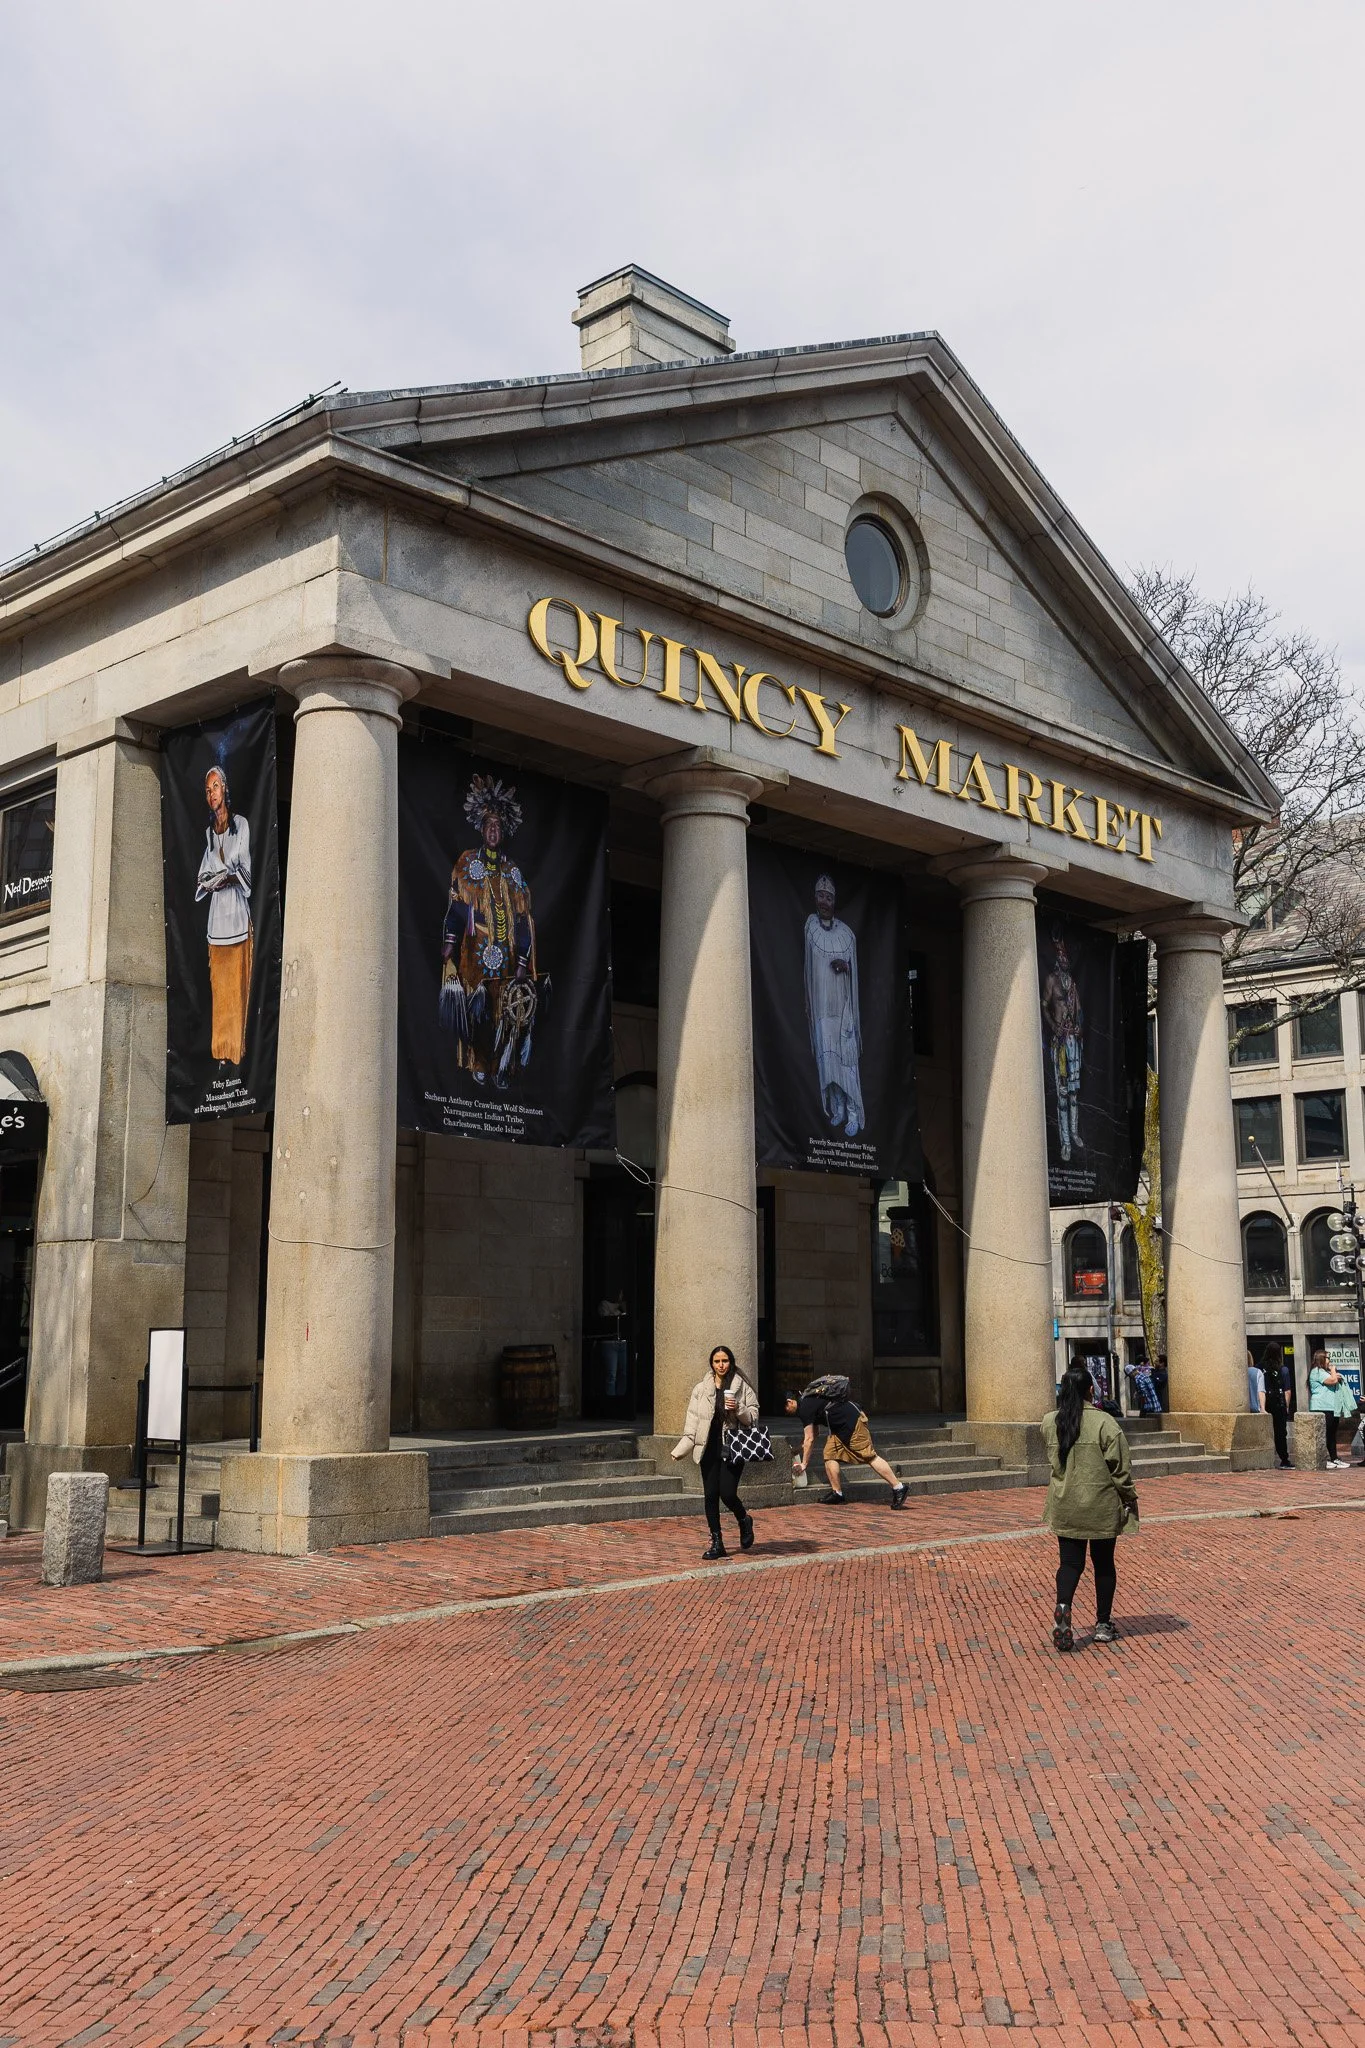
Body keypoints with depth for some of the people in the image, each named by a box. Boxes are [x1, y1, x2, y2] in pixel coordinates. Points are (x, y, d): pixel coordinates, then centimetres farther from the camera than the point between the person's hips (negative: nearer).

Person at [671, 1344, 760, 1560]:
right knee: (710, 1496, 3)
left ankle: (744, 1520, 22)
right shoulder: (701, 1389, 7)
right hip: (709, 1447, 3)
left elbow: (753, 1416, 3)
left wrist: (739, 1410, -17)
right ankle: (717, 1544, 13)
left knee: (727, 1493, -11)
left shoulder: (742, 1387, 2)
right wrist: (681, 1450, 1)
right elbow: (692, 1420, 7)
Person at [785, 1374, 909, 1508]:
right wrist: (800, 1451, 38)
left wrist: (804, 1464, 0)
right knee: (830, 1455, 7)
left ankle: (899, 1487, -11)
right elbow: (811, 1435, 31)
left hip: (850, 1420, -10)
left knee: (870, 1456, -11)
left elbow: (809, 1439, -8)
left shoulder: (805, 1407, -10)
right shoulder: (808, 1401, 21)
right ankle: (837, 1493, 10)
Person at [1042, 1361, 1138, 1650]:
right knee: (1103, 1564, 13)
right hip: (1101, 1507, -2)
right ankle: (1103, 1624, 20)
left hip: (1065, 1507, 2)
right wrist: (1130, 1498, 3)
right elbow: (1120, 1467, -10)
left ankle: (1062, 1607, -17)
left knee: (1070, 1562, 8)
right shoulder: (1104, 1423, -15)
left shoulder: (1049, 1423, -3)